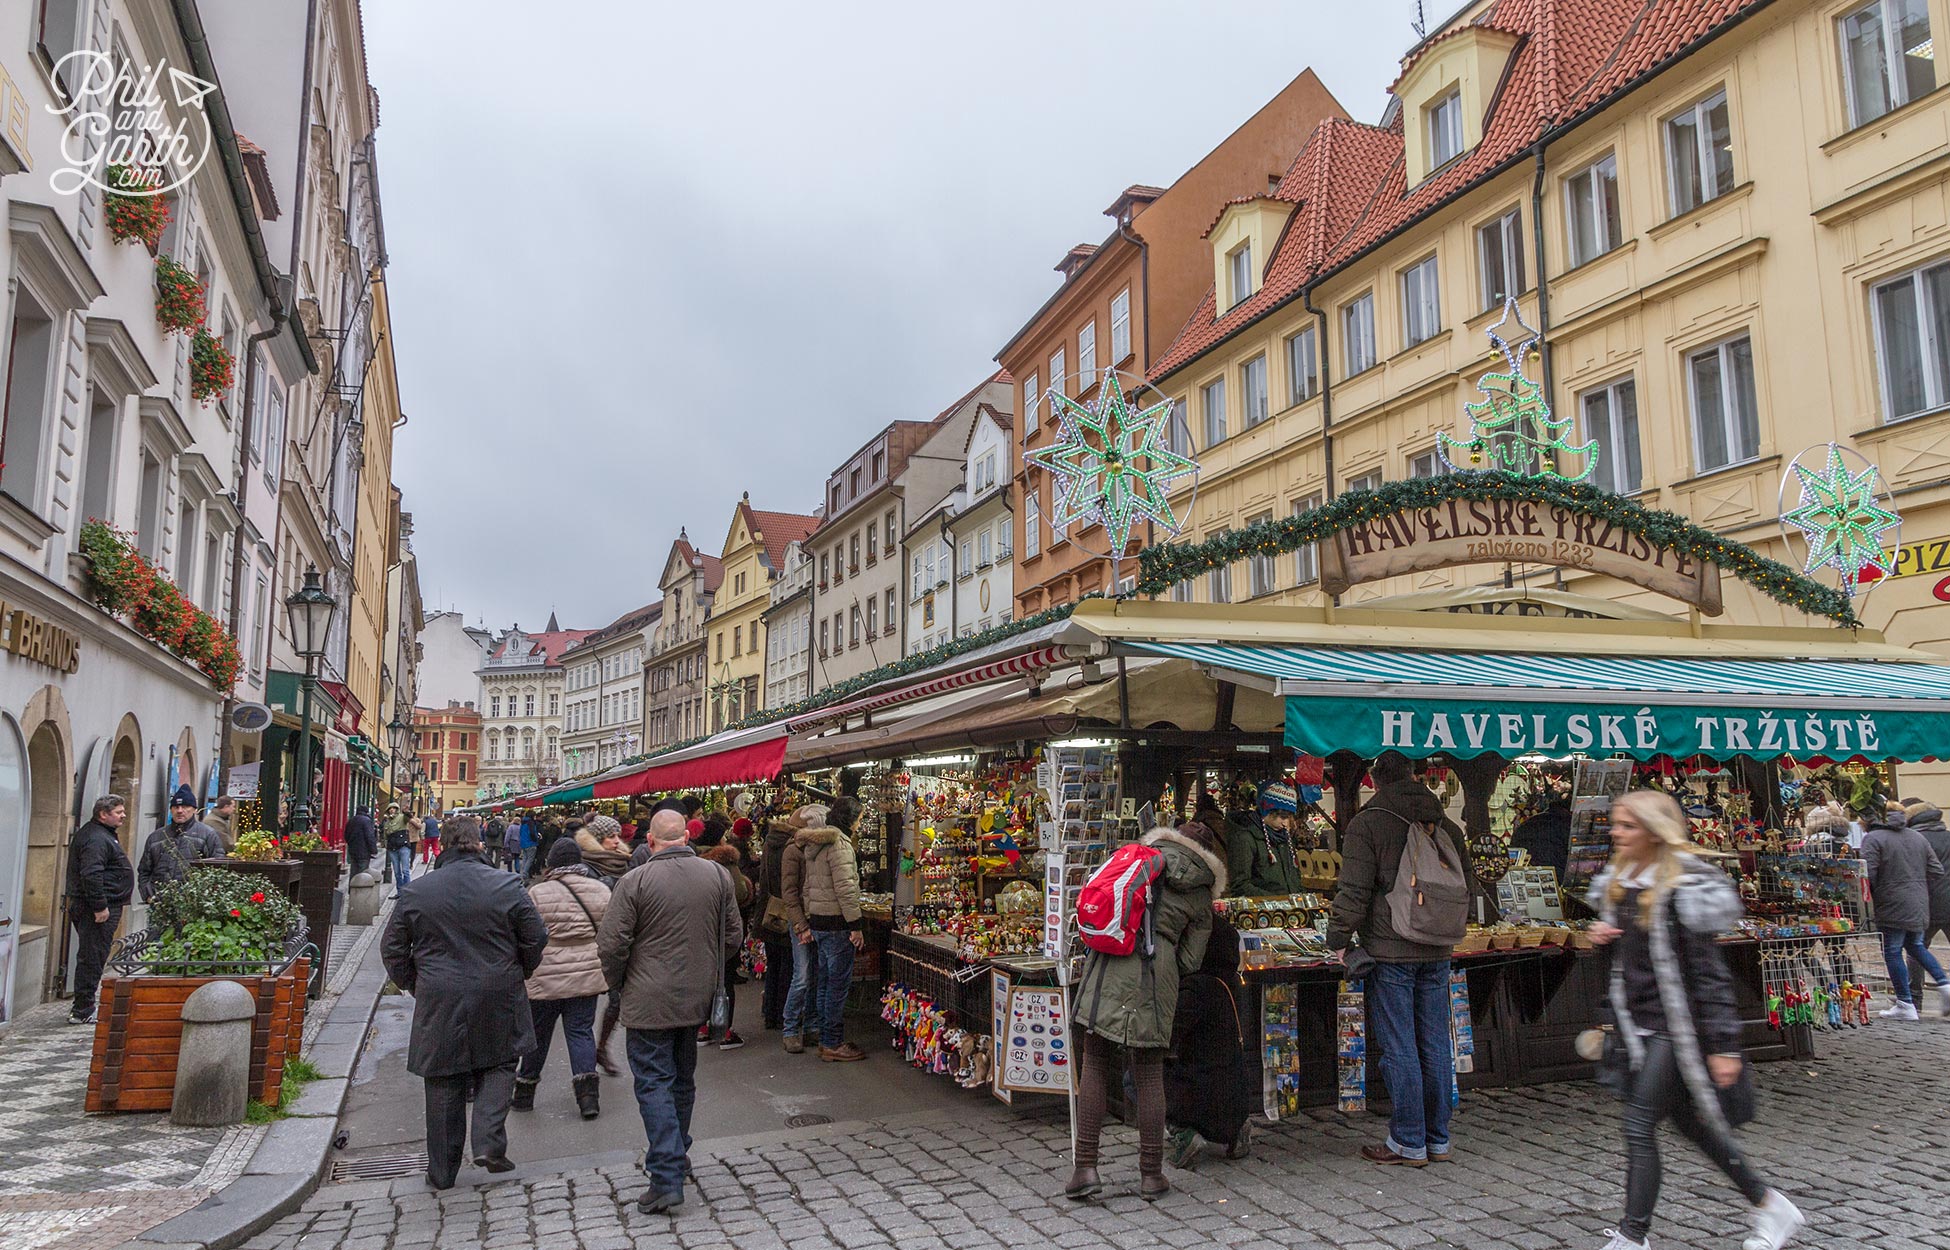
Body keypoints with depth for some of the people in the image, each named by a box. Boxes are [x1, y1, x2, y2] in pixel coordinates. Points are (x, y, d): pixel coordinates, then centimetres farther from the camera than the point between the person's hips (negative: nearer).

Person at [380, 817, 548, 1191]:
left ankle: (442, 1171, 19)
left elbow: (392, 949, 5)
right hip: (498, 1002, -1)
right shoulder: (507, 886, -6)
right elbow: (537, 938, -3)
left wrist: (413, 984, 18)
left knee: (444, 1084, 11)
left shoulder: (416, 893, -2)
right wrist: (518, 974, 14)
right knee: (499, 1066, 16)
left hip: (439, 1003, 1)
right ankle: (489, 1142, -1)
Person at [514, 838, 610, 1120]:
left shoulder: (537, 893, -9)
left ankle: (525, 1091, 28)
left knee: (538, 1034, 13)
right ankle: (588, 1094, -2)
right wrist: (604, 965, 19)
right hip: (587, 975, 2)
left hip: (545, 977, -2)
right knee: (581, 1032, 7)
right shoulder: (600, 890, 0)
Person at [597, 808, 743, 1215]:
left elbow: (611, 944, -14)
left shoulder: (635, 880, -15)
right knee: (683, 1078, 20)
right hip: (697, 998, 5)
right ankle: (676, 1154, 35)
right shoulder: (718, 876, -1)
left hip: (649, 1002, -5)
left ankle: (667, 1178, -7)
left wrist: (618, 982, 5)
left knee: (654, 1083, 0)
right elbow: (734, 935, 7)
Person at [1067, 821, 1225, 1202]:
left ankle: (1086, 1167, 4)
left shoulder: (1150, 854, 15)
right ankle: (1151, 1175, 17)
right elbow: (1188, 961, 12)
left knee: (1094, 1066, 6)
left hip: (1108, 958, 0)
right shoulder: (1202, 899, 15)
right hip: (1156, 968, 1)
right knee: (1150, 1074, 11)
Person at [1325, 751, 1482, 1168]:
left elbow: (1354, 891, -13)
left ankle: (1408, 1143, 5)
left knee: (1399, 1048, -1)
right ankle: (1437, 1140, 19)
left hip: (1389, 952, -6)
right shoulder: (1447, 826, 11)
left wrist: (1339, 939, -3)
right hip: (1436, 954, 6)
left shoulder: (1367, 824, -8)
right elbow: (1469, 887, 18)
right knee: (1435, 1046, 11)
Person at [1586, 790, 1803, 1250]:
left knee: (1639, 1125, -7)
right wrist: (1602, 934, -2)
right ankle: (1769, 1204, 34)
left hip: (1675, 1025, -8)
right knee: (1690, 1123, 17)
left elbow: (1708, 971, -18)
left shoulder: (1682, 888, -18)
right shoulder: (1620, 881, 7)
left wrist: (1723, 1044, -18)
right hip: (1640, 1023, 8)